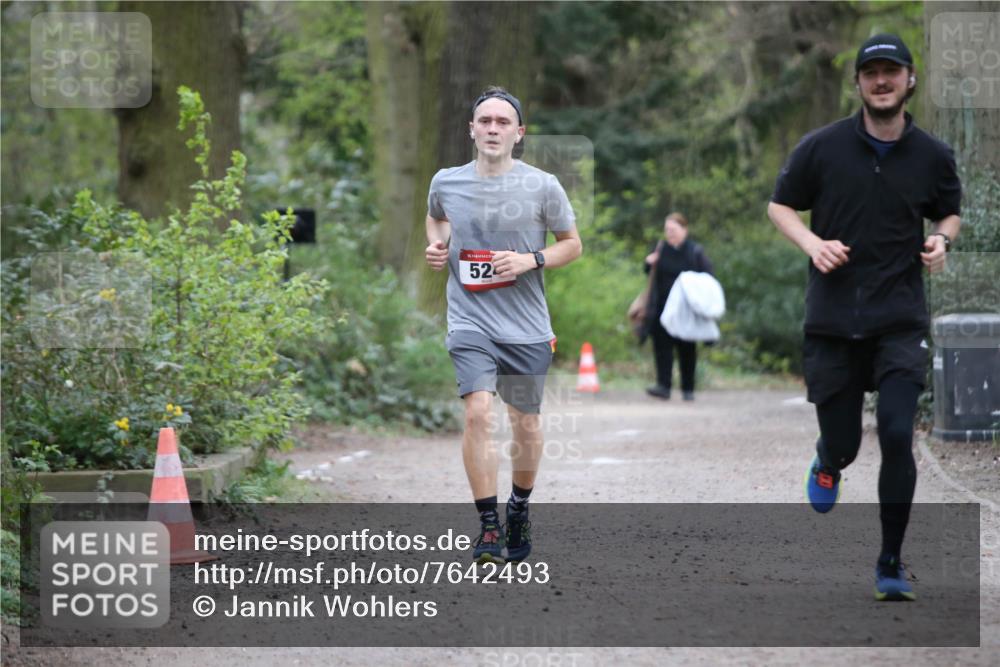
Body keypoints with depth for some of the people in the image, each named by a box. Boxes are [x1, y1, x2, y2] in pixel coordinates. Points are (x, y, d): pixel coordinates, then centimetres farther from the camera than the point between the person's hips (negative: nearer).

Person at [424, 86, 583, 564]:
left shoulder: (542, 186, -4)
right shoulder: (446, 183, 2)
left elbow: (572, 244, 6)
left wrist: (531, 260, -11)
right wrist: (435, 245, 4)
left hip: (527, 326, 0)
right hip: (470, 322, 0)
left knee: (526, 424, 10)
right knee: (478, 412, -19)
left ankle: (519, 506, 36)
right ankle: (488, 526, -13)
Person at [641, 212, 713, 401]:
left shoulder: (695, 252, -4)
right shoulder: (661, 249, 6)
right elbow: (649, 273, 18)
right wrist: (649, 263, -5)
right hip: (662, 306, 2)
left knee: (686, 349, 6)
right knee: (662, 345, -10)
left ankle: (688, 389, 16)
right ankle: (663, 386, -14)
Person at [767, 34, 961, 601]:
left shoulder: (933, 156, 1)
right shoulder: (822, 147, -3)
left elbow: (950, 213, 17)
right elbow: (781, 205, 7)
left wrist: (941, 240, -6)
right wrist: (813, 243, -12)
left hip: (901, 319, 0)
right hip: (832, 318, 0)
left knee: (897, 435, -15)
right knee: (842, 444, 5)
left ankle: (891, 564, 0)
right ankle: (829, 463, 46)